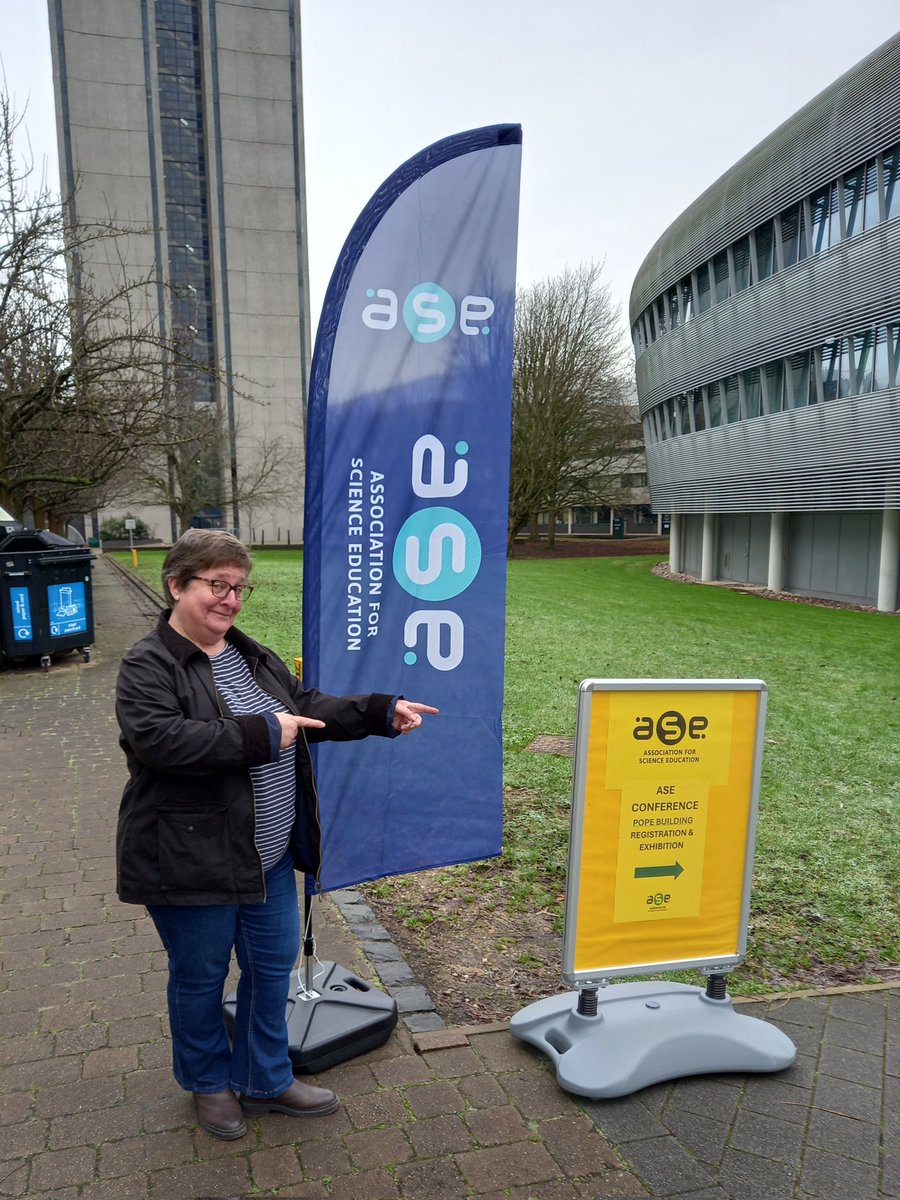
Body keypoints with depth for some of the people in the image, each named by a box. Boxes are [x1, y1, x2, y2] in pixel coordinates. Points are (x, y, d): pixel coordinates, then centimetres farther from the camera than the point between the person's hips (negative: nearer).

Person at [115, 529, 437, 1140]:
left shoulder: (253, 656, 8)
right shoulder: (148, 666, -15)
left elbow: (309, 709, 12)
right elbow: (160, 740, -30)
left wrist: (382, 712, 0)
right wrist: (262, 735, -29)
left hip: (269, 855, 7)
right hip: (193, 861, -7)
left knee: (273, 965, 18)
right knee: (200, 977, 14)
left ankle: (266, 1079, 40)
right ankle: (209, 1083, 41)